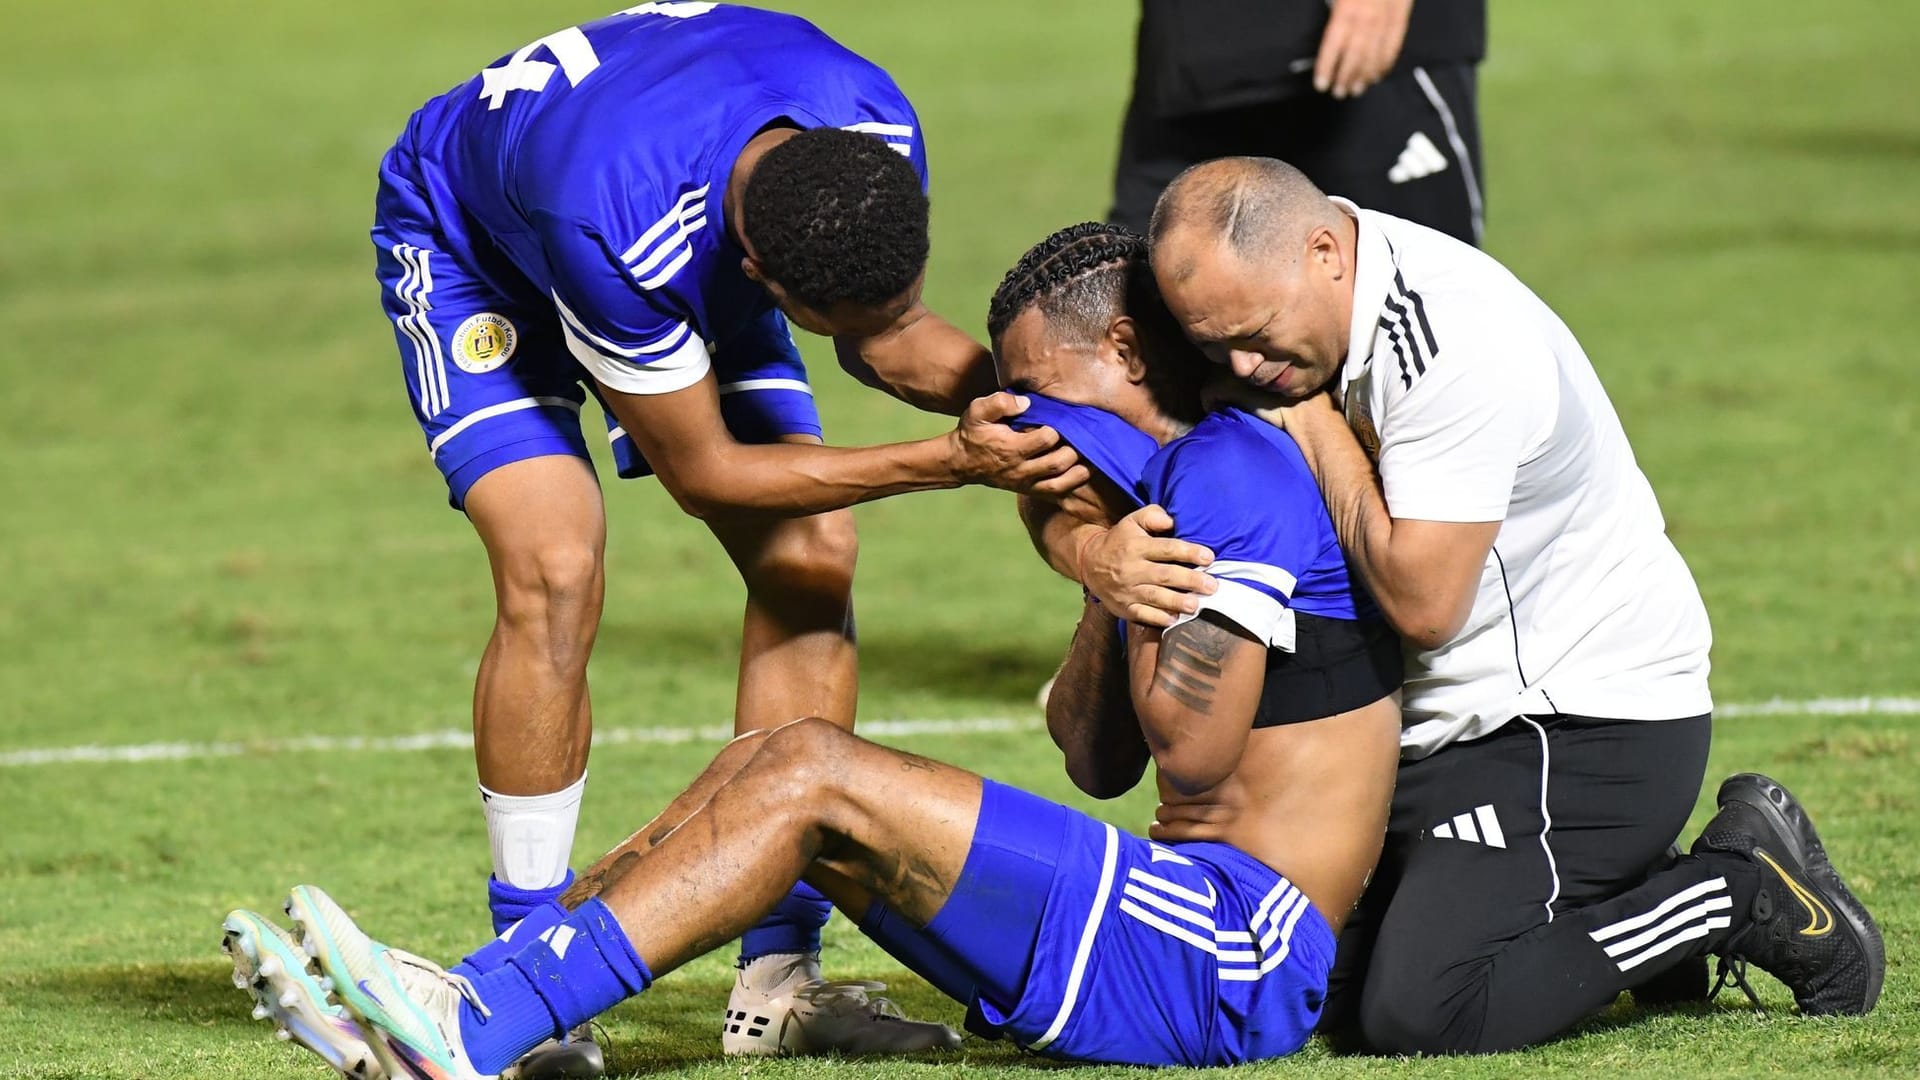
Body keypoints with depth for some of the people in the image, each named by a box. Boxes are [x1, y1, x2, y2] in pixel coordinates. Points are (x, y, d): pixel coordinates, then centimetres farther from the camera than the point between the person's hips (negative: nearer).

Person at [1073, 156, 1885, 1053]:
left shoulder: (1458, 339, -26)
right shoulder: (1261, 294, -2)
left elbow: (1422, 601, -28)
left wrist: (1317, 427, -19)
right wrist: (1097, 552, -22)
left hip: (1587, 723, -9)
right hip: (1449, 726, 9)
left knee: (1419, 1011, -21)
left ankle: (1742, 889, -4)